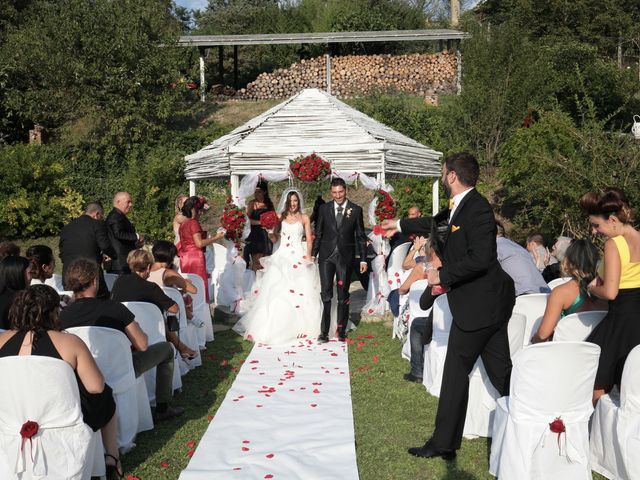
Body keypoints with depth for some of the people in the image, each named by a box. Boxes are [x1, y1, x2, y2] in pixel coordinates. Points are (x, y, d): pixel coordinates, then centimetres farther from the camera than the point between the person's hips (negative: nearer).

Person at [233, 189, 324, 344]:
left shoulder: (304, 218, 7)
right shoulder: (280, 217, 8)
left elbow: (309, 239, 5)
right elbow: (274, 238, 5)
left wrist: (308, 256, -7)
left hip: (299, 257, -1)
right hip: (282, 256, 1)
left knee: (300, 291, -4)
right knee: (277, 291, -4)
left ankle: (301, 326, 8)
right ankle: (276, 326, 3)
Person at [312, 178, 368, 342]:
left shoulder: (356, 210, 2)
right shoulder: (324, 208, 5)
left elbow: (360, 236, 4)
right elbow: (318, 233, 10)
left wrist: (363, 259, 1)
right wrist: (313, 254, 6)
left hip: (345, 257, 0)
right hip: (326, 256, 1)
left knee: (343, 295, 6)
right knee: (326, 294, -3)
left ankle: (341, 330, 18)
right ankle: (324, 332, 1)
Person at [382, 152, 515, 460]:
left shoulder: (477, 208, -19)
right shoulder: (460, 205, 11)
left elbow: (479, 259, -26)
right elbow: (437, 223, 32)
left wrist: (442, 275, -15)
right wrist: (400, 225, 43)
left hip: (478, 304, -9)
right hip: (489, 302, 9)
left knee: (456, 372, -1)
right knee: (500, 371, 13)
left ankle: (444, 444, 10)